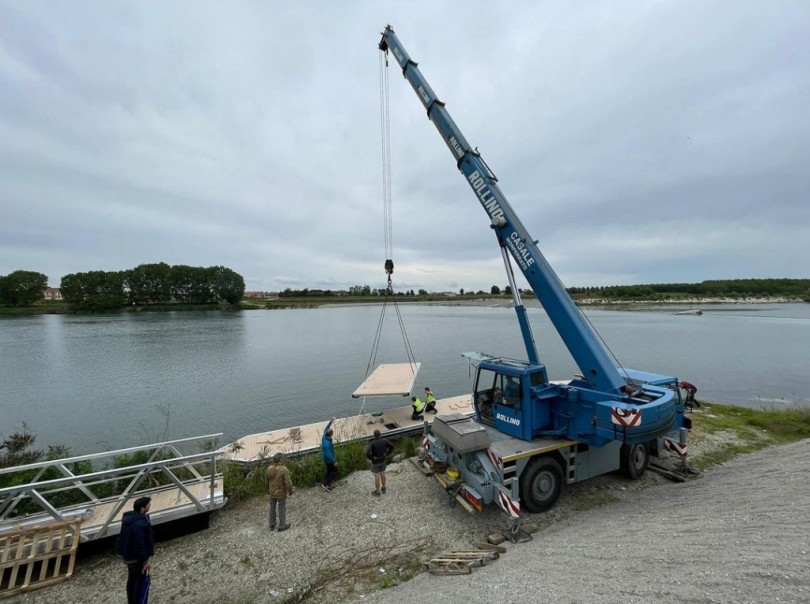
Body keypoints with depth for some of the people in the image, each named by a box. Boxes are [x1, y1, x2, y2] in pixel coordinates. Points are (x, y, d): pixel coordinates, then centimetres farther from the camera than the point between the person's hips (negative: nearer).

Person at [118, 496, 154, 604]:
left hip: (129, 555, 10)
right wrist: (145, 560, -17)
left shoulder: (130, 517, -4)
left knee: (132, 580, 25)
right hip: (137, 558, -10)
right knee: (142, 581, 7)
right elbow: (139, 545, -31)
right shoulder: (139, 524, -36)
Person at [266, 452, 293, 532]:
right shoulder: (284, 469, -28)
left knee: (272, 508, 21)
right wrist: (290, 491, -6)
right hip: (281, 493, -4)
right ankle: (282, 526, 25)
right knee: (282, 509, 13)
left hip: (272, 492, 5)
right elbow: (288, 482, -24)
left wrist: (268, 489, 20)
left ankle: (272, 525, 34)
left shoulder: (269, 468, -13)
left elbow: (267, 480, 2)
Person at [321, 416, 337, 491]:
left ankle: (329, 484, 34)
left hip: (326, 459, 8)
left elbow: (325, 429, 6)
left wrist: (330, 422, 6)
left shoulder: (324, 437, -12)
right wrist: (334, 461, -23)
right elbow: (328, 454, -33)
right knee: (334, 472, 11)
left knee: (329, 471, 23)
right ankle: (325, 484, 11)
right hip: (329, 460, -8)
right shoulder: (328, 443, -36)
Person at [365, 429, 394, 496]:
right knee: (382, 474, 25)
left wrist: (371, 458, -18)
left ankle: (377, 492, 34)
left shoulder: (372, 443, -32)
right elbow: (392, 447, -10)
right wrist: (386, 455, 1)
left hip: (375, 462, -4)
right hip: (382, 460, 5)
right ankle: (383, 488, 44)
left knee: (377, 477, 15)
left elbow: (367, 454, -40)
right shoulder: (384, 440, -18)